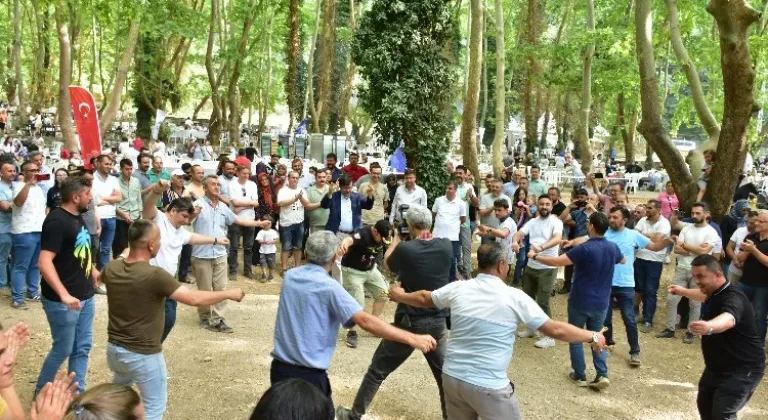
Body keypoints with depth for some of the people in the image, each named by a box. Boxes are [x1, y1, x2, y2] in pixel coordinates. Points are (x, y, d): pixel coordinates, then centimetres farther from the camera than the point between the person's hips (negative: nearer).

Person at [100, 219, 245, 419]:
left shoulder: (112, 268, -4)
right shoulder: (154, 275, -26)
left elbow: (99, 278, 22)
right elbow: (193, 299, -26)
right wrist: (229, 294, -12)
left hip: (114, 348, 8)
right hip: (143, 355, -7)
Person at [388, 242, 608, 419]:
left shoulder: (458, 289, 0)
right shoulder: (514, 297, -11)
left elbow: (424, 299, 18)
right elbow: (556, 330, -6)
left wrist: (400, 296, 38)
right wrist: (593, 337, 8)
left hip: (452, 377, 5)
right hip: (488, 386, -5)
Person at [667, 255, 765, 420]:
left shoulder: (732, 298, -30)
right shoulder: (714, 293, 2)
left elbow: (728, 319, -55)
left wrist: (709, 327, -76)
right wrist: (683, 291, 44)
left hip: (742, 369, -10)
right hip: (717, 366, 10)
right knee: (704, 405, 17)